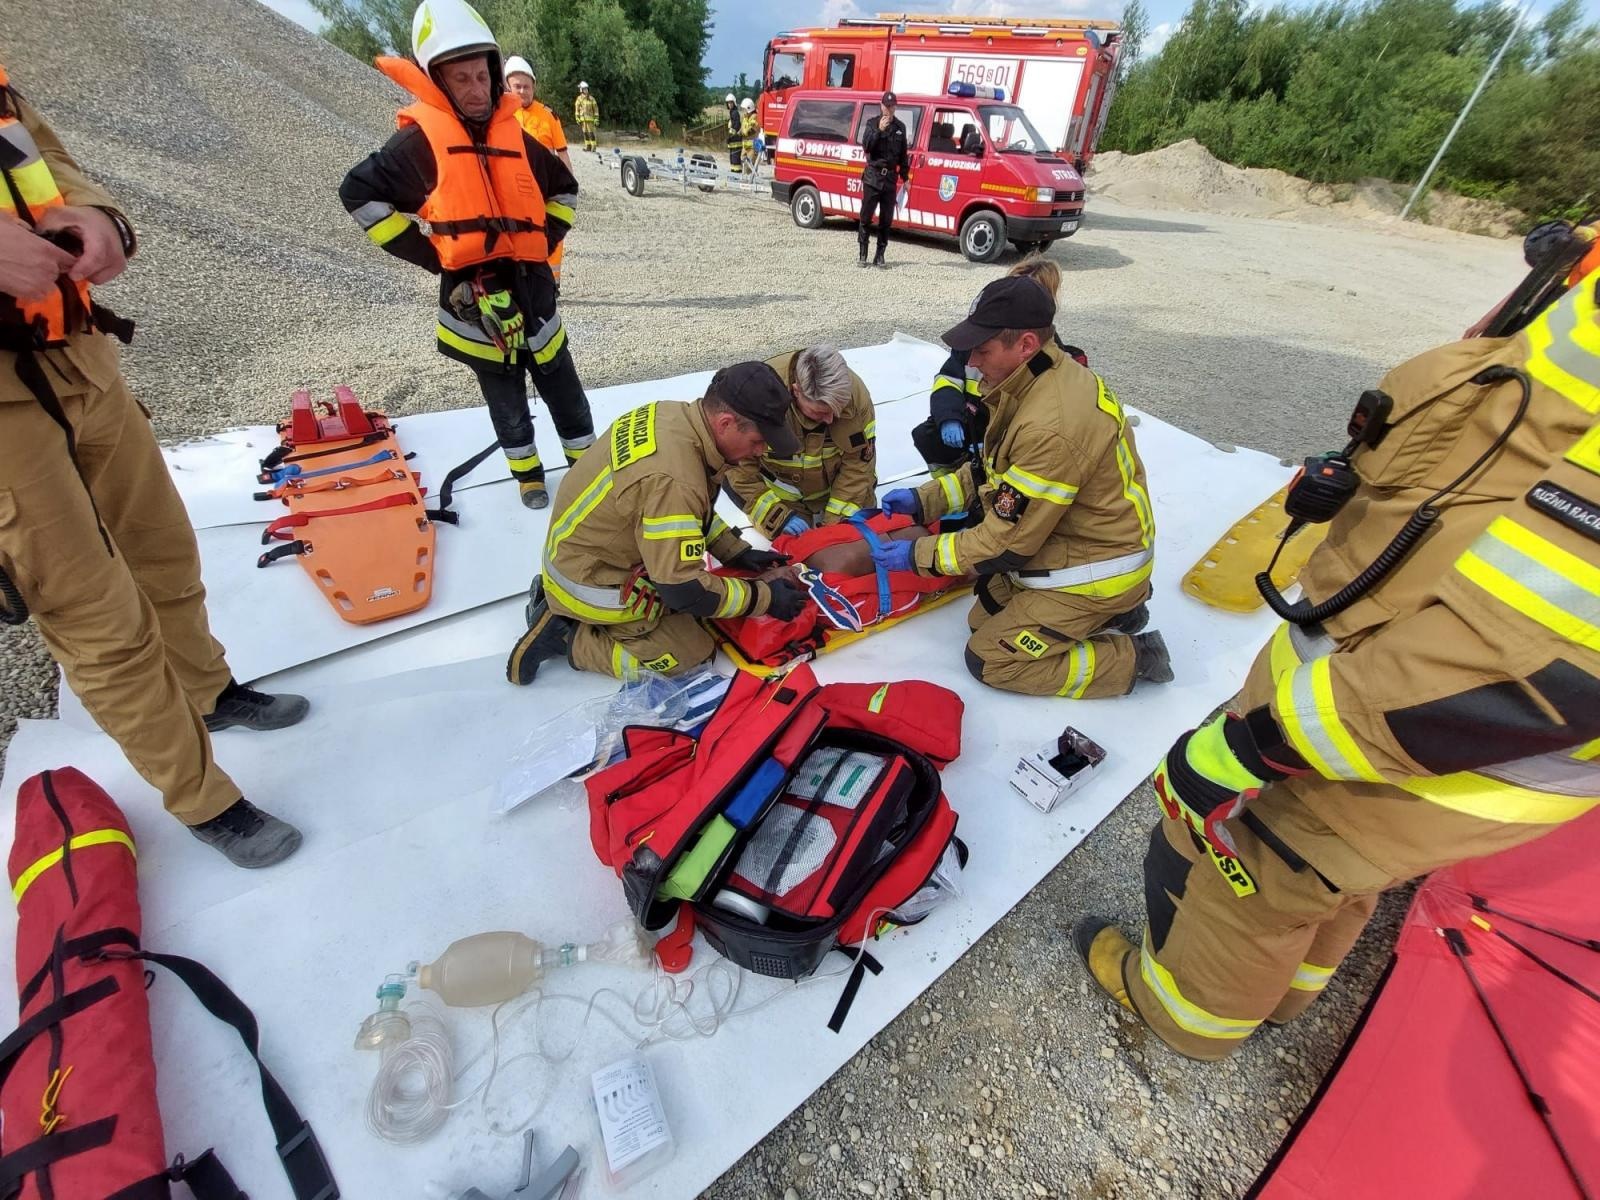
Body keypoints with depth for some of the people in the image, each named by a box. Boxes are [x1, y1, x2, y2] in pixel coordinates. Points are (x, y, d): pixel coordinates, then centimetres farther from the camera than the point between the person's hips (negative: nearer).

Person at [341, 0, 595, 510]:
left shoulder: (516, 137, 7)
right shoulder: (421, 139, -5)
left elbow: (563, 189, 21)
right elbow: (359, 192, -5)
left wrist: (546, 238, 8)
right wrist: (430, 254, -9)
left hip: (531, 284, 3)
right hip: (471, 292, -3)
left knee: (563, 387, 10)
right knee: (506, 398, 9)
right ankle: (527, 472, 26)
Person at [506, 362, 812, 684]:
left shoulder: (674, 415, -8)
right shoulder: (672, 480, -36)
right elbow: (685, 590, -28)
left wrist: (736, 551, 3)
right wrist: (763, 597, -18)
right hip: (590, 582, -8)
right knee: (691, 653, -1)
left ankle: (554, 593, 17)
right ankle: (566, 639, 1)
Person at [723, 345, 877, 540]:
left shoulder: (855, 393, -28)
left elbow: (858, 463, -19)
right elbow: (739, 464, -26)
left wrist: (836, 519, -25)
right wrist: (779, 515, -31)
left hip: (835, 482, 3)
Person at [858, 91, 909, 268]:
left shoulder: (900, 127, 12)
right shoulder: (872, 123, 3)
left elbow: (903, 154, 16)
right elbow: (866, 147, -9)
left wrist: (905, 176, 12)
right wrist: (879, 130, -19)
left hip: (890, 178, 3)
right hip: (872, 176, -3)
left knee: (886, 219, 3)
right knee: (866, 216, -2)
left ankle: (880, 255, 8)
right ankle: (862, 254, 3)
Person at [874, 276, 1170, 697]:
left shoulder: (1051, 426, -33)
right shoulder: (1052, 376, -3)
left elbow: (1008, 541, -25)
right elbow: (994, 471, 9)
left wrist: (920, 554, -16)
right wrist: (925, 499, 0)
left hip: (1097, 567, -9)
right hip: (1082, 543, 9)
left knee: (989, 659, -3)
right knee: (984, 618, 14)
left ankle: (1132, 658, 6)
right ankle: (1112, 612, 17)